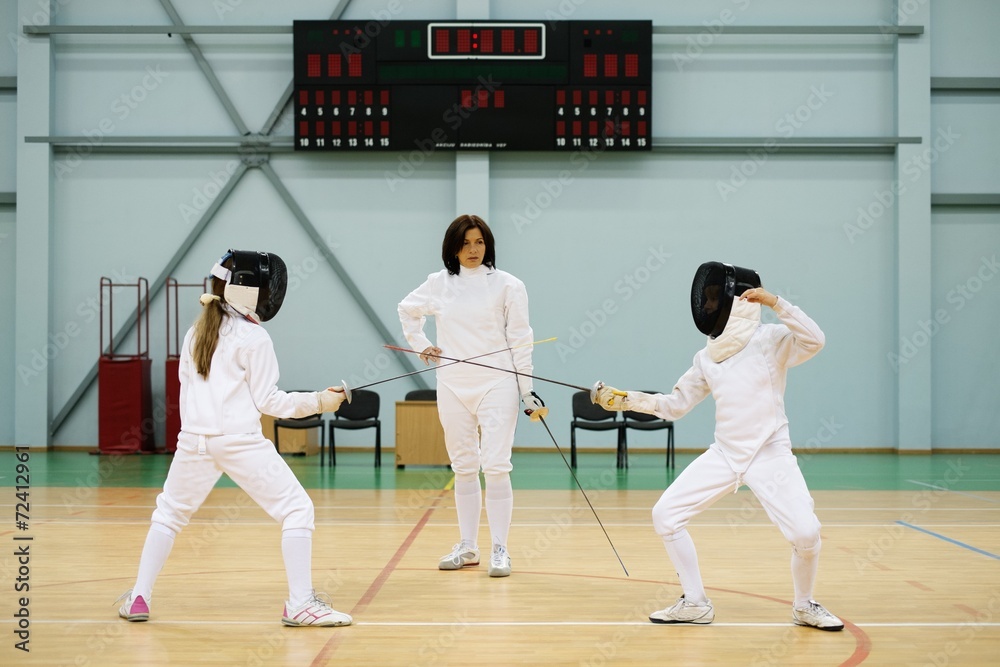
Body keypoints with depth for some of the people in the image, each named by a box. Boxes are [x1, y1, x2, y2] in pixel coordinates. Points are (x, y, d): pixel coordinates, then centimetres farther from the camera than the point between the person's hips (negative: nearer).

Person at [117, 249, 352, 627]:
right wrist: (318, 402, 1)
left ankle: (139, 599, 20)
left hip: (195, 440, 6)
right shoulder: (253, 337, -6)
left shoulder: (195, 332, 11)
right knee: (297, 511, 1)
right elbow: (267, 400, -5)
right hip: (240, 441, -6)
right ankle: (300, 603, -7)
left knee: (169, 514, 23)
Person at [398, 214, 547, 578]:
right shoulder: (439, 283, 4)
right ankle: (467, 546, 19)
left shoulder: (507, 285, -5)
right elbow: (407, 309, 23)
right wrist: (420, 345, 11)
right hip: (453, 385, 3)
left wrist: (528, 391, -7)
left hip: (496, 384, -3)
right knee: (464, 468, 10)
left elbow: (520, 342, -4)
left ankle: (500, 550, -1)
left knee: (495, 467, -9)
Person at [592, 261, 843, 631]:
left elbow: (815, 340, -27)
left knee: (805, 534, -19)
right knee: (665, 515, -3)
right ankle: (695, 603, 11)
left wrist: (776, 302, -33)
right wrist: (623, 399, 3)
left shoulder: (771, 339, -8)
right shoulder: (706, 357, 7)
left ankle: (804, 606, 10)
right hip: (724, 455, 5)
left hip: (770, 455, -5)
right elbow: (674, 406, 12)